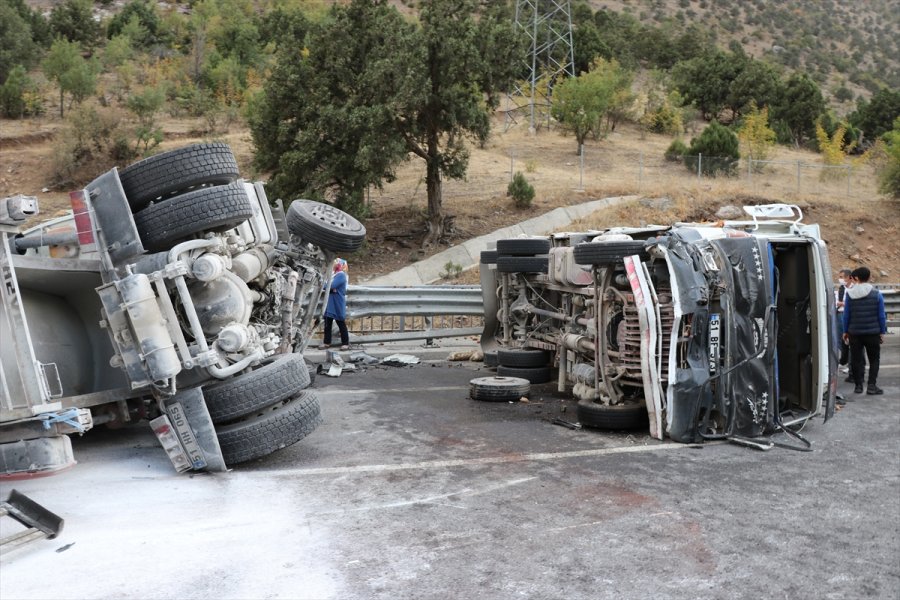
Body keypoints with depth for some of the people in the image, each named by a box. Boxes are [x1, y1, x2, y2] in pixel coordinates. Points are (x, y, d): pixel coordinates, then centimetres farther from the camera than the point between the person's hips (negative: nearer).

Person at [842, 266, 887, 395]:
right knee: (874, 359, 8)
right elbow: (881, 316, -2)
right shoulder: (876, 294, -4)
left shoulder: (849, 294, -4)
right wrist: (882, 332, 6)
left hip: (854, 332, 1)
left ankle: (858, 386, 12)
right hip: (873, 332, -1)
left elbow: (846, 315, -1)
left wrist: (845, 331, 8)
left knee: (856, 360, 9)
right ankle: (871, 386, 1)